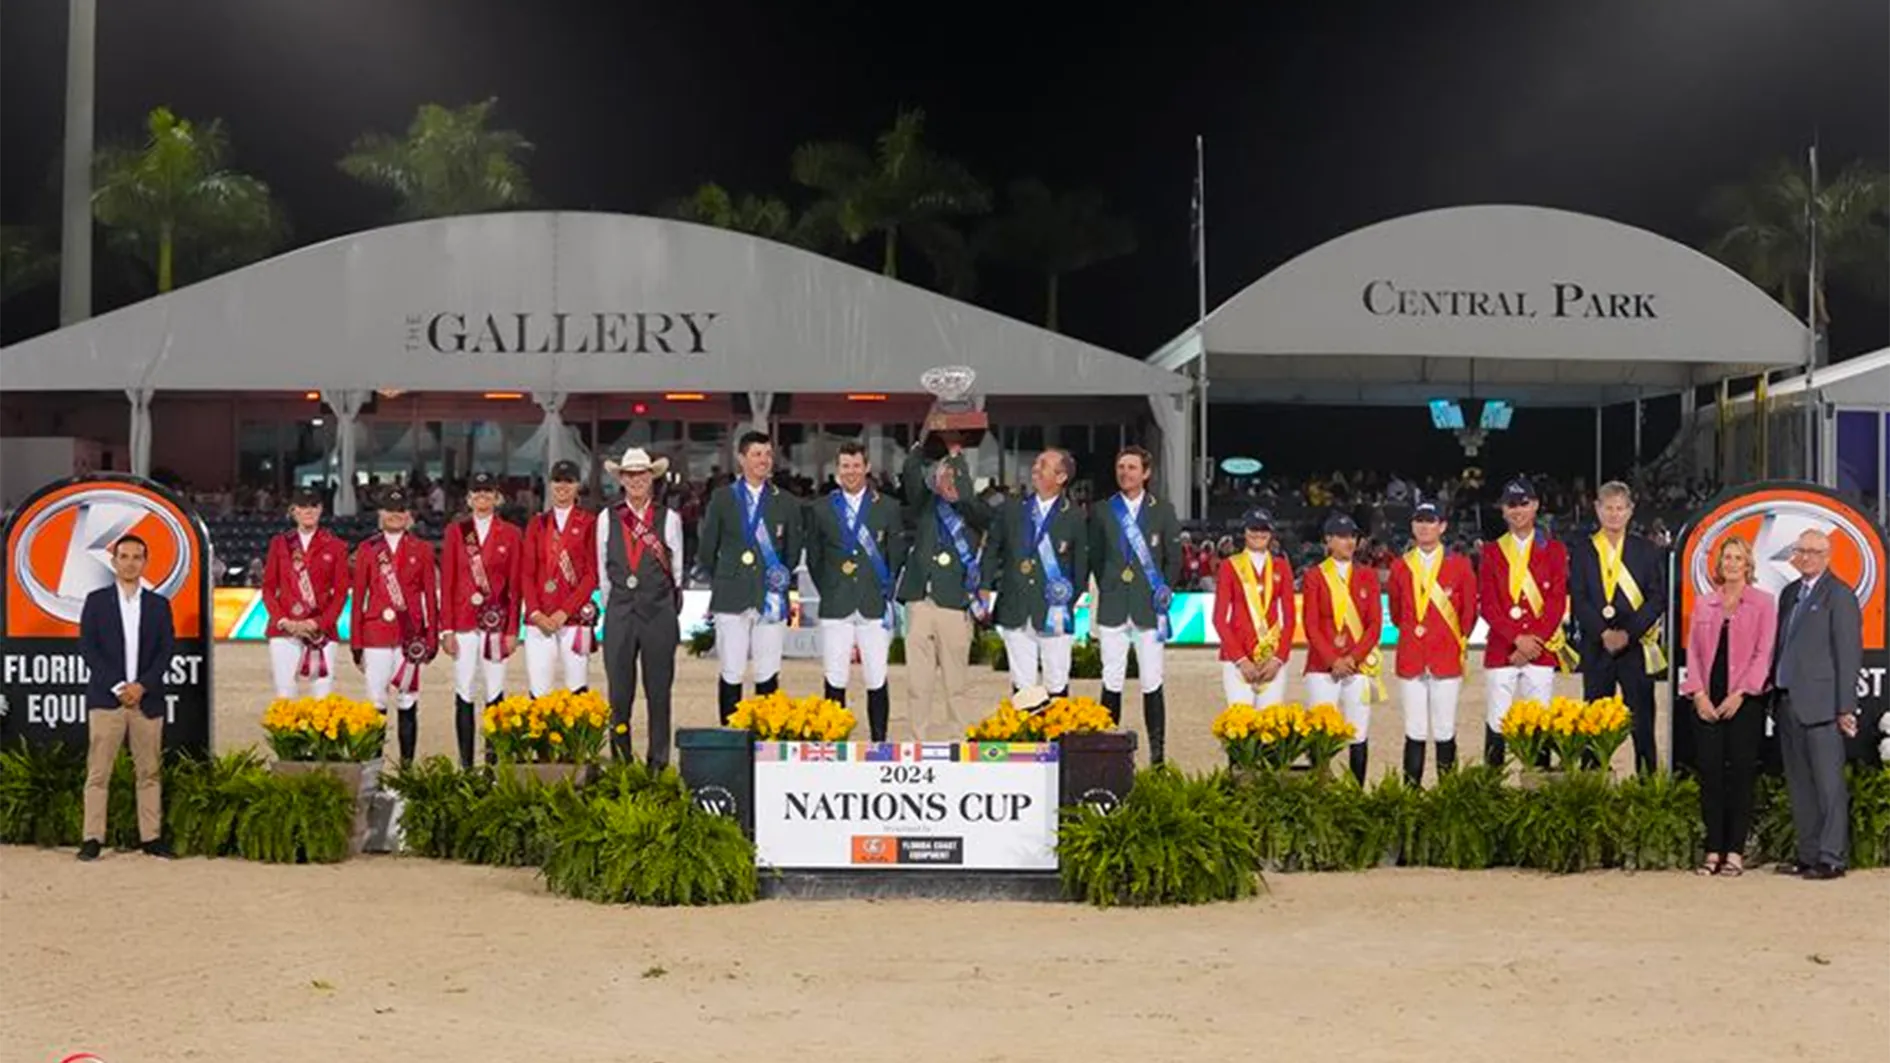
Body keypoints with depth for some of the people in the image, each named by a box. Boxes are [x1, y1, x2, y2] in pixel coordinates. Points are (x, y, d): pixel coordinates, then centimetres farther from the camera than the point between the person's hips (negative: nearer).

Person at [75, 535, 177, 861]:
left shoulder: (159, 604, 11)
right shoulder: (96, 601, 7)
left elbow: (167, 650, 5)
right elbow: (87, 648, 0)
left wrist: (142, 685, -9)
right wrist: (116, 686, -10)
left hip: (147, 699, 2)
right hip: (105, 698, -2)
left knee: (149, 771, 2)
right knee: (98, 771, -4)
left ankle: (151, 837, 6)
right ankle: (92, 838, -3)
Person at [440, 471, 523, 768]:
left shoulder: (511, 534, 5)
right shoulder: (455, 531, 6)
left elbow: (515, 585, 4)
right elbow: (446, 582, 4)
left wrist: (512, 630, -2)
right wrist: (446, 629, -2)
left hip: (497, 623, 0)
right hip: (463, 622, 1)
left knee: (495, 693, 0)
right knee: (464, 693, 2)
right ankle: (465, 763, 7)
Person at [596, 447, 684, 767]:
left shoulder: (669, 519, 3)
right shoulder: (607, 519, 6)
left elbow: (677, 568, 9)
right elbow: (603, 569, 12)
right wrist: (612, 605, 12)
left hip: (660, 612, -1)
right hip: (620, 614, 1)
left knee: (659, 690, 2)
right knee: (619, 691, 2)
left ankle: (658, 762, 8)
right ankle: (619, 762, 8)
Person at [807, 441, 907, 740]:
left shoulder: (888, 508, 8)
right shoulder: (821, 509, 10)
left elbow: (897, 556, 8)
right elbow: (813, 559, 15)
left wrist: (887, 593, 3)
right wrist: (828, 591, 9)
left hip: (874, 606, 0)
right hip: (836, 607, 0)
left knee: (877, 680, 0)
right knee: (835, 681, -1)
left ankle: (879, 742, 6)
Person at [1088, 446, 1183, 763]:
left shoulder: (1163, 510, 7)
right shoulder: (1102, 511, 8)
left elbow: (1174, 558, 9)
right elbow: (1095, 557, 12)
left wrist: (1164, 591, -1)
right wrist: (1107, 591, 4)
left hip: (1149, 607, -1)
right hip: (1113, 607, 1)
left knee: (1152, 683, -1)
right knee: (1111, 682, 2)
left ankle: (1157, 750, 3)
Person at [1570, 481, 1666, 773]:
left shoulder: (1646, 551, 8)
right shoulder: (1583, 552, 8)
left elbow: (1657, 599, 1)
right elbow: (1578, 601, 1)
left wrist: (1628, 633, -11)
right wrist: (1604, 633, -13)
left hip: (1636, 647, 0)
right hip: (1596, 648, 0)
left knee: (1642, 721, -1)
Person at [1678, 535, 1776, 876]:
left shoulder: (1762, 603, 3)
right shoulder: (1704, 604, 13)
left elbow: (1763, 653, -4)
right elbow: (1693, 651, 10)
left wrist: (1739, 694, -12)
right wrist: (1698, 693, -3)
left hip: (1744, 701, -3)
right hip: (1707, 702, 3)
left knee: (1741, 774, -2)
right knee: (1709, 773, 0)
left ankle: (1735, 851, 1)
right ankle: (1713, 850, 5)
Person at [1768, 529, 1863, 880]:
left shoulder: (1839, 595, -5)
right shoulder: (1790, 594, 18)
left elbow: (1849, 653, -9)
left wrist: (1845, 708, -13)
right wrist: (1775, 696, 10)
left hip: (1820, 703, -7)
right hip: (1788, 703, 7)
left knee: (1828, 783, -5)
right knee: (1800, 785, 10)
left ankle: (1832, 858, -3)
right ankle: (1808, 854, 16)